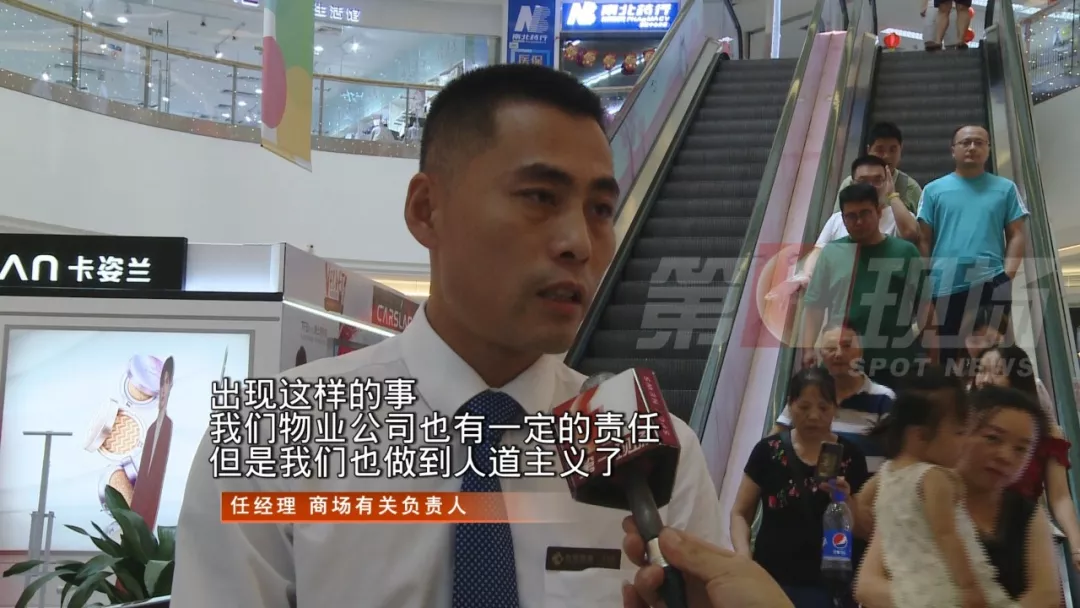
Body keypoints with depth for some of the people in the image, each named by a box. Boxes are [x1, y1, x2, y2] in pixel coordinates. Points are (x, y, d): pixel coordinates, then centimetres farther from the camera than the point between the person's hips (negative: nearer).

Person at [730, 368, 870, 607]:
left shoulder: (850, 457, 1)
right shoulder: (768, 451, 0)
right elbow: (740, 513, 5)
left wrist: (846, 500, -15)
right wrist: (744, 558, -11)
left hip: (826, 584, 0)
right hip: (770, 578, 0)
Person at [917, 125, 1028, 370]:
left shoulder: (1005, 188, 10)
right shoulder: (934, 190, 9)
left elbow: (1016, 236, 7)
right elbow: (924, 240, 8)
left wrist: (1008, 274, -7)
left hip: (992, 286, 0)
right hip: (944, 288, 0)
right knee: (945, 355, 5)